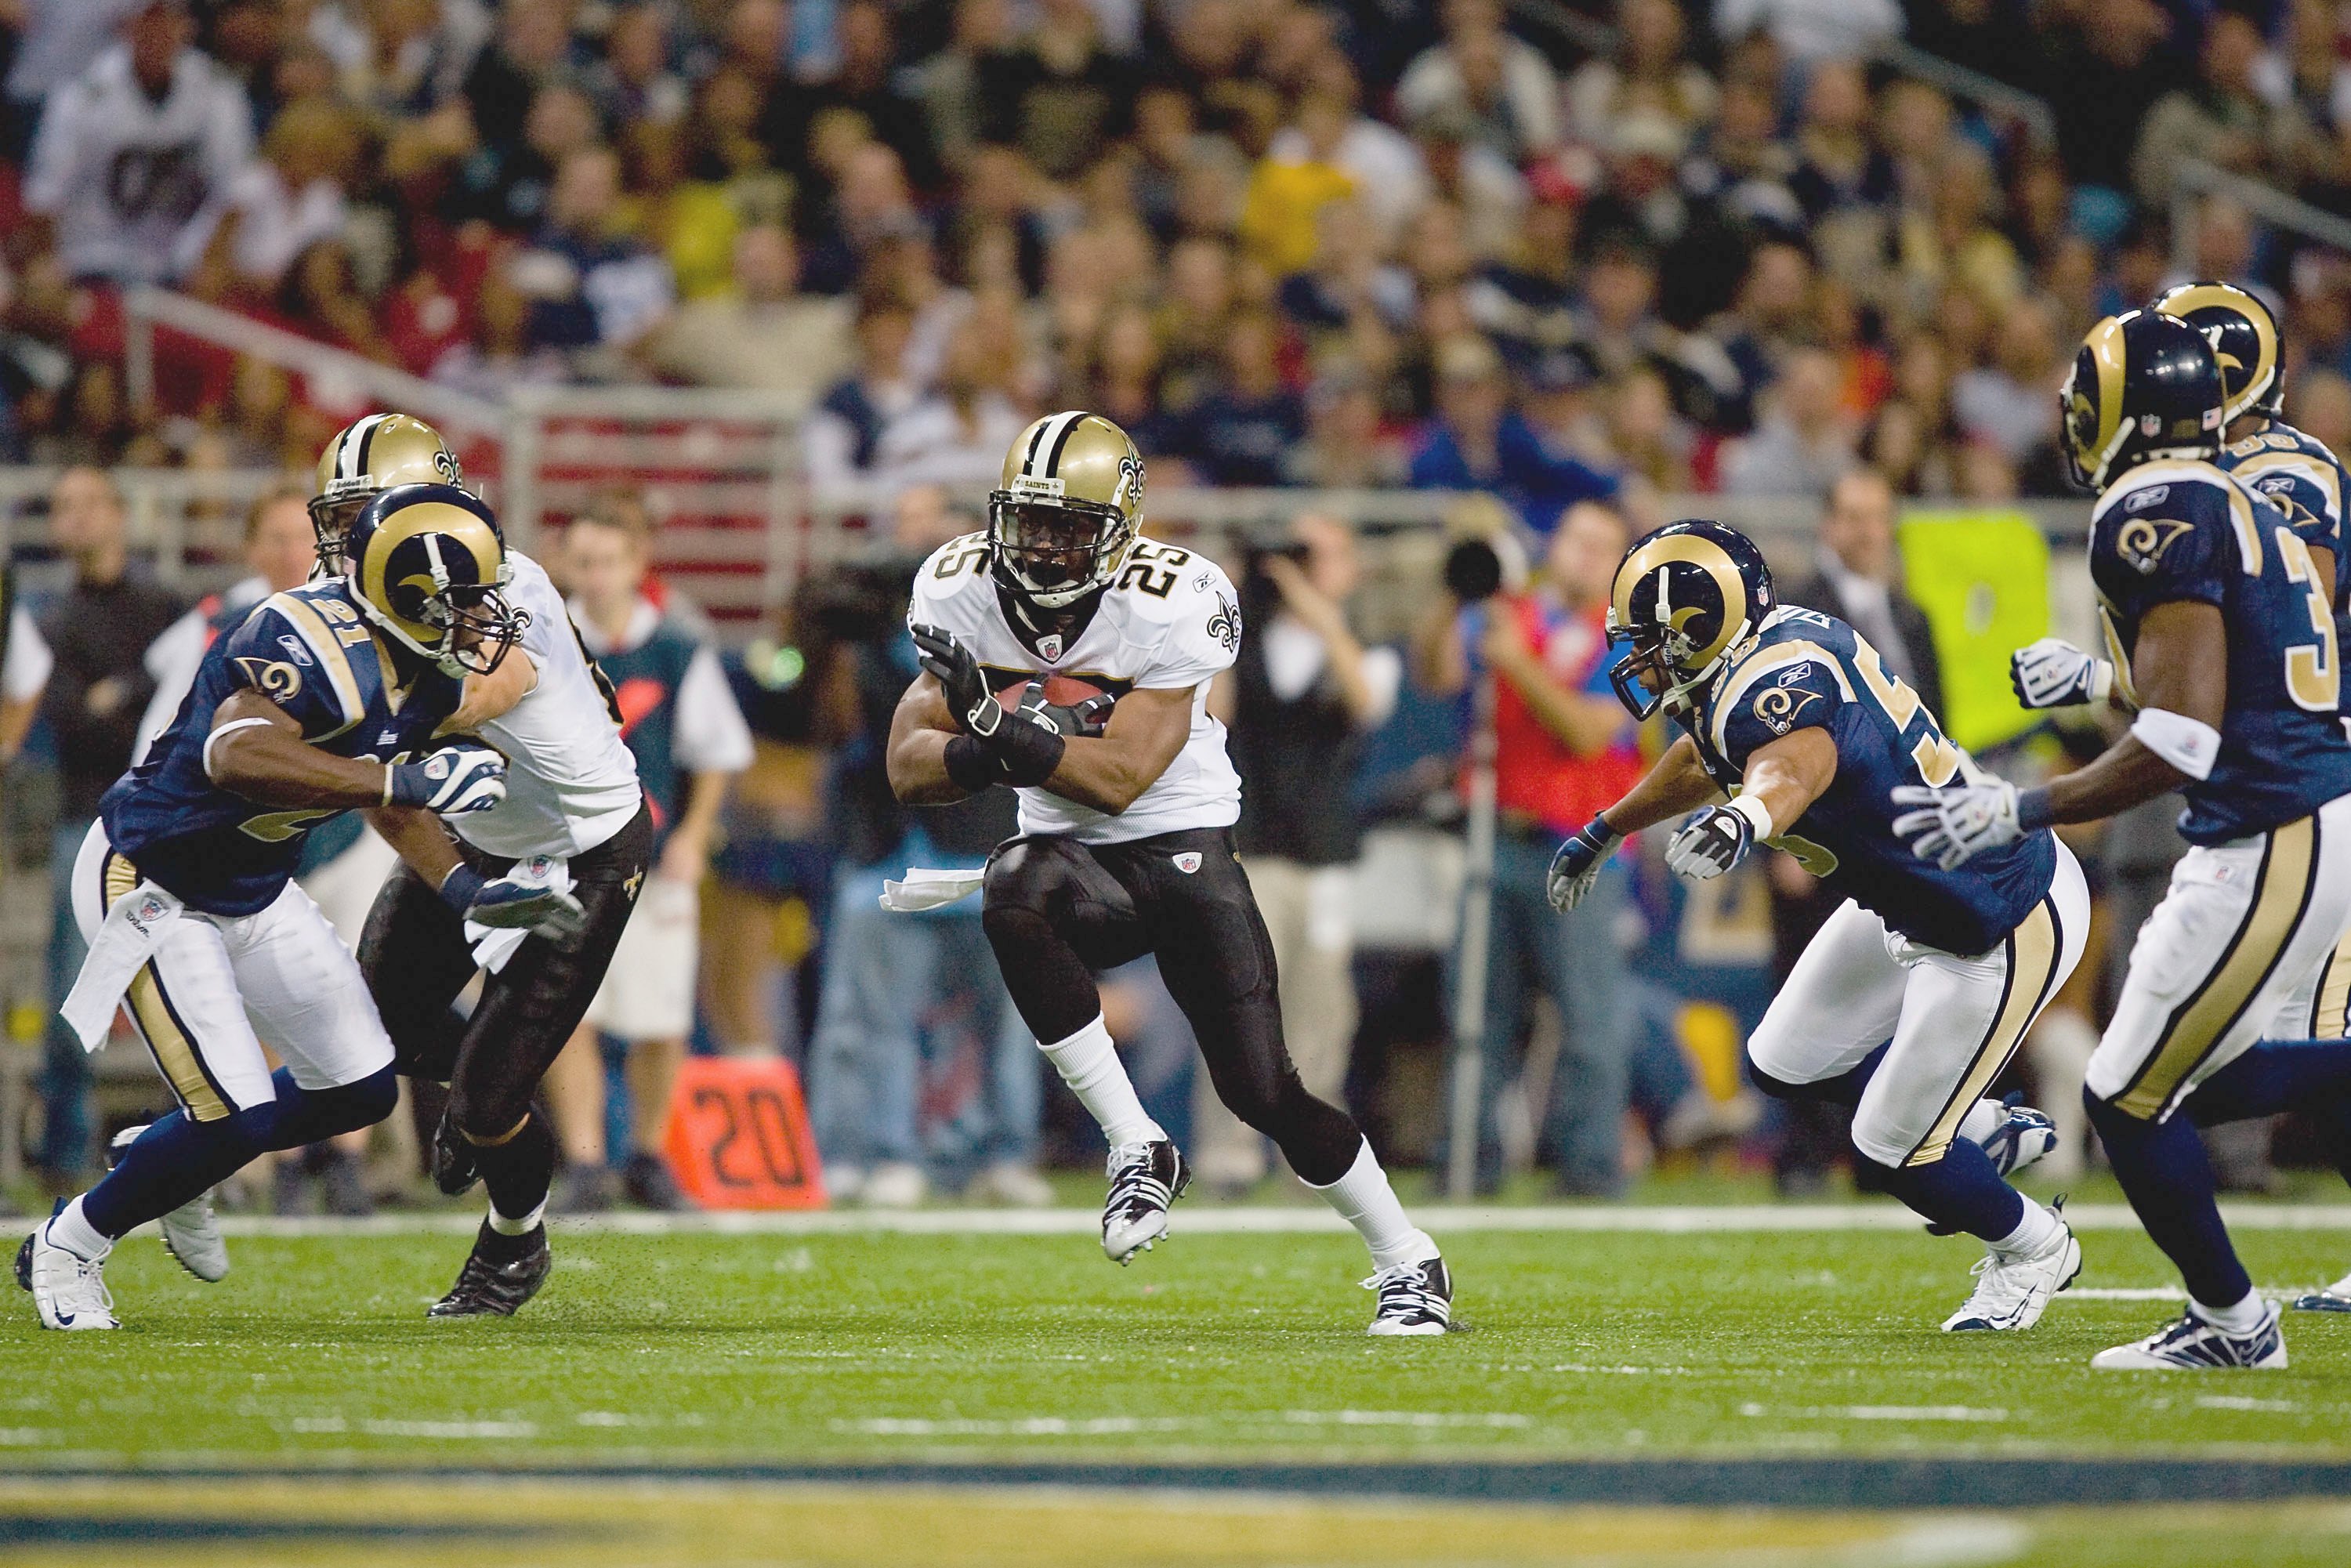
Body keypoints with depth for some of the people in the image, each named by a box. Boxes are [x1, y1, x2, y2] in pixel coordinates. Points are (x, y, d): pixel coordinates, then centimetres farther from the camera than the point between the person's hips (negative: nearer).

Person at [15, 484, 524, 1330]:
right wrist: (409, 780, -48)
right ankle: (67, 1247, 10)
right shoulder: (313, 646, -31)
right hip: (148, 884, -9)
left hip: (253, 890, 9)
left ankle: (164, 1164, 31)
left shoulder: (426, 676, -2)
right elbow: (237, 758, -48)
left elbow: (384, 802, 16)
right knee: (237, 1119, -14)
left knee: (361, 1090, 8)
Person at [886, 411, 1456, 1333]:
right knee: (1012, 895, -35)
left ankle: (1408, 1264, 16)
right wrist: (991, 753, -27)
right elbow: (910, 767, -7)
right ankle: (1138, 1151, -25)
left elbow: (1121, 777, -25)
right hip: (1067, 848, 3)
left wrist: (1000, 725, -36)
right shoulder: (961, 594, -6)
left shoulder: (1169, 605, -19)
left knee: (1261, 1089, -8)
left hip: (1182, 845, -2)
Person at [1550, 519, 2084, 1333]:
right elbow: (1706, 760, 21)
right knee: (1786, 1065, 17)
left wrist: (1741, 820, -79)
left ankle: (2031, 1249, 27)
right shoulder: (1774, 647, -2)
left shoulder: (1777, 682, -31)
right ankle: (1986, 1132, 34)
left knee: (1890, 1151, 0)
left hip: (2004, 926, -10)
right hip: (1909, 903, 10)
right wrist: (1603, 832, 35)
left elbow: (1793, 764, -57)